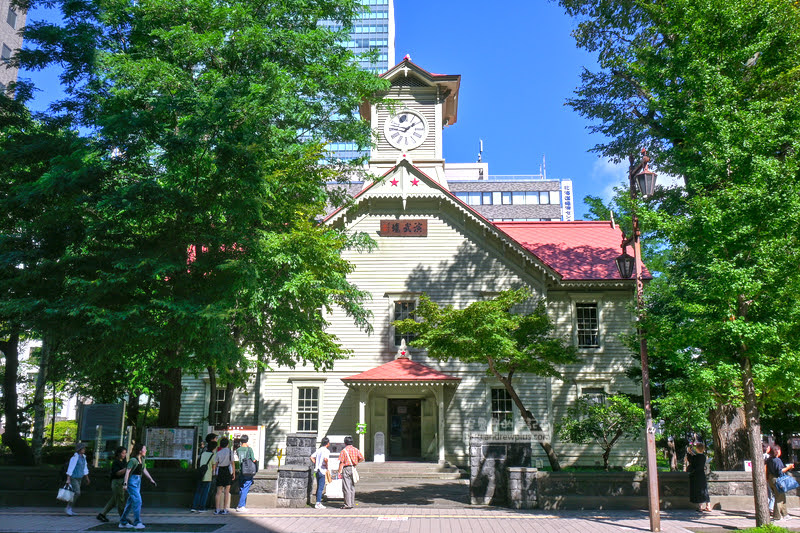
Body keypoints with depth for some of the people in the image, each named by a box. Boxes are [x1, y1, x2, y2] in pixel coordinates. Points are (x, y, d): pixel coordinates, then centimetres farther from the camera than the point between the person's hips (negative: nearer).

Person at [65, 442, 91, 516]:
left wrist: (87, 478, 19)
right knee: (77, 493, -15)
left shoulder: (83, 457, 7)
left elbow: (85, 468, 16)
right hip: (73, 478, -8)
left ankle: (69, 509, 19)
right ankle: (69, 508, -2)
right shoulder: (74, 458, -18)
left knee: (75, 494, 9)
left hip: (79, 478, 8)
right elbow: (70, 469, -21)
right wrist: (68, 479, -26)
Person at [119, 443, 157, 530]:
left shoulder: (142, 459, 10)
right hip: (132, 481, -9)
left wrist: (151, 479, 17)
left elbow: (144, 470, 18)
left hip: (138, 482, 9)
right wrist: (125, 483, -25)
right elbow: (127, 471, -20)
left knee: (131, 502, 12)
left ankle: (123, 522, 21)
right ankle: (137, 523, -11)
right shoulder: (133, 460, -16)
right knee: (137, 501, -14)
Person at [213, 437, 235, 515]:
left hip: (220, 471, 2)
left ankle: (217, 509, 2)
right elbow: (232, 463, -4)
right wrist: (234, 473, 2)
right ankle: (225, 509, 1)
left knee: (219, 491, 5)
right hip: (227, 471, -2)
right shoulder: (230, 451, -2)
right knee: (227, 491, 3)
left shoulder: (218, 452, 5)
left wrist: (215, 472, 13)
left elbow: (215, 464, 4)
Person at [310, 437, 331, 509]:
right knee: (321, 488, -5)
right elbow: (325, 459, -27)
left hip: (317, 470, 8)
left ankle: (318, 503, 19)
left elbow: (312, 458, 13)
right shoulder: (326, 450, -11)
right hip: (322, 471, -8)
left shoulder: (318, 450, 12)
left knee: (319, 487, 14)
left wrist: (316, 464, 13)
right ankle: (318, 504, -5)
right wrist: (326, 466, -12)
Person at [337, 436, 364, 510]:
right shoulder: (356, 450, 6)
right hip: (353, 469, 5)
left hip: (346, 468, -5)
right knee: (352, 487, 14)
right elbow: (362, 458, 1)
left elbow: (341, 462, -10)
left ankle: (348, 504, -5)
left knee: (346, 488, -2)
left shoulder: (344, 451, -7)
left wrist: (339, 472, -7)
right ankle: (352, 503, 17)